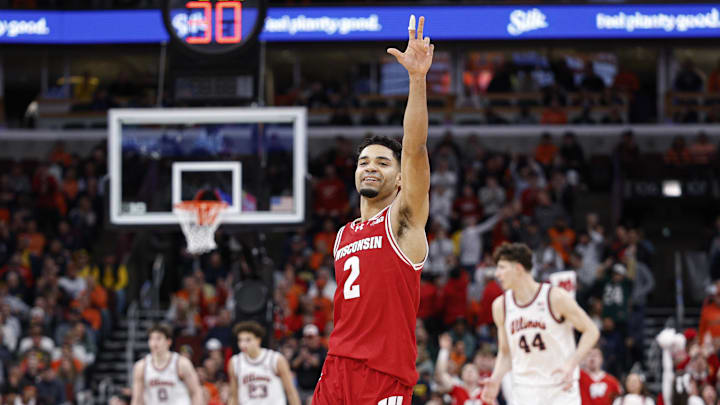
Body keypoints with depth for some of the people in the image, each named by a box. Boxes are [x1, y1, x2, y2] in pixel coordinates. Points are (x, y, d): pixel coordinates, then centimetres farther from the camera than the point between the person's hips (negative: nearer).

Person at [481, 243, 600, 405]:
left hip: (561, 388, -3)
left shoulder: (556, 298, -11)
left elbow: (591, 331, -6)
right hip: (525, 390, 3)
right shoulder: (500, 306, 3)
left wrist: (572, 363, -19)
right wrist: (495, 380, -5)